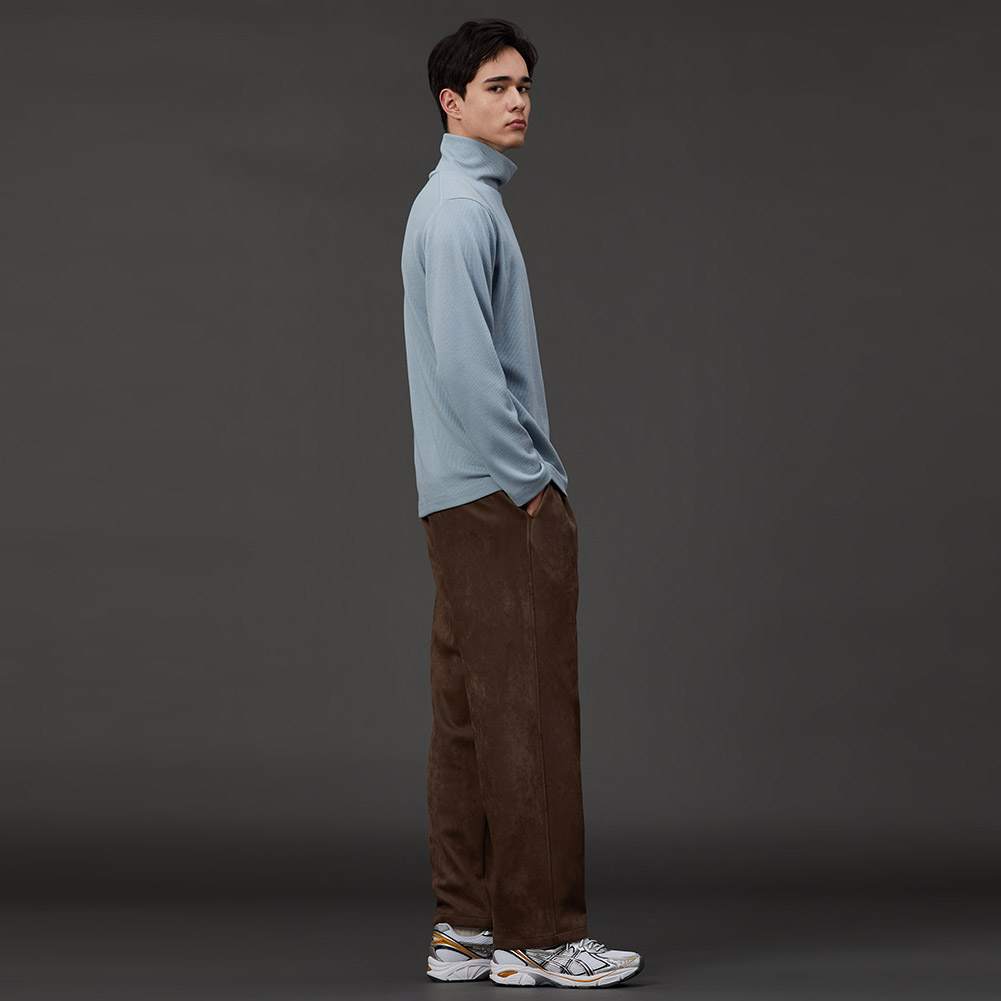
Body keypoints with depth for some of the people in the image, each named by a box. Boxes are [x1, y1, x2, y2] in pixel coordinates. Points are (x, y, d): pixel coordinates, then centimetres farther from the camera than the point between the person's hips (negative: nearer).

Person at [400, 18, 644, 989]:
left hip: (469, 499, 10)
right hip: (499, 499, -10)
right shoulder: (462, 206, -12)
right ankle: (538, 933, -3)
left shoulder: (464, 200, 20)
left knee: (471, 714, 9)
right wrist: (529, 478, -15)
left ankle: (466, 926, 14)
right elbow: (463, 362, -22)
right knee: (529, 716, -7)